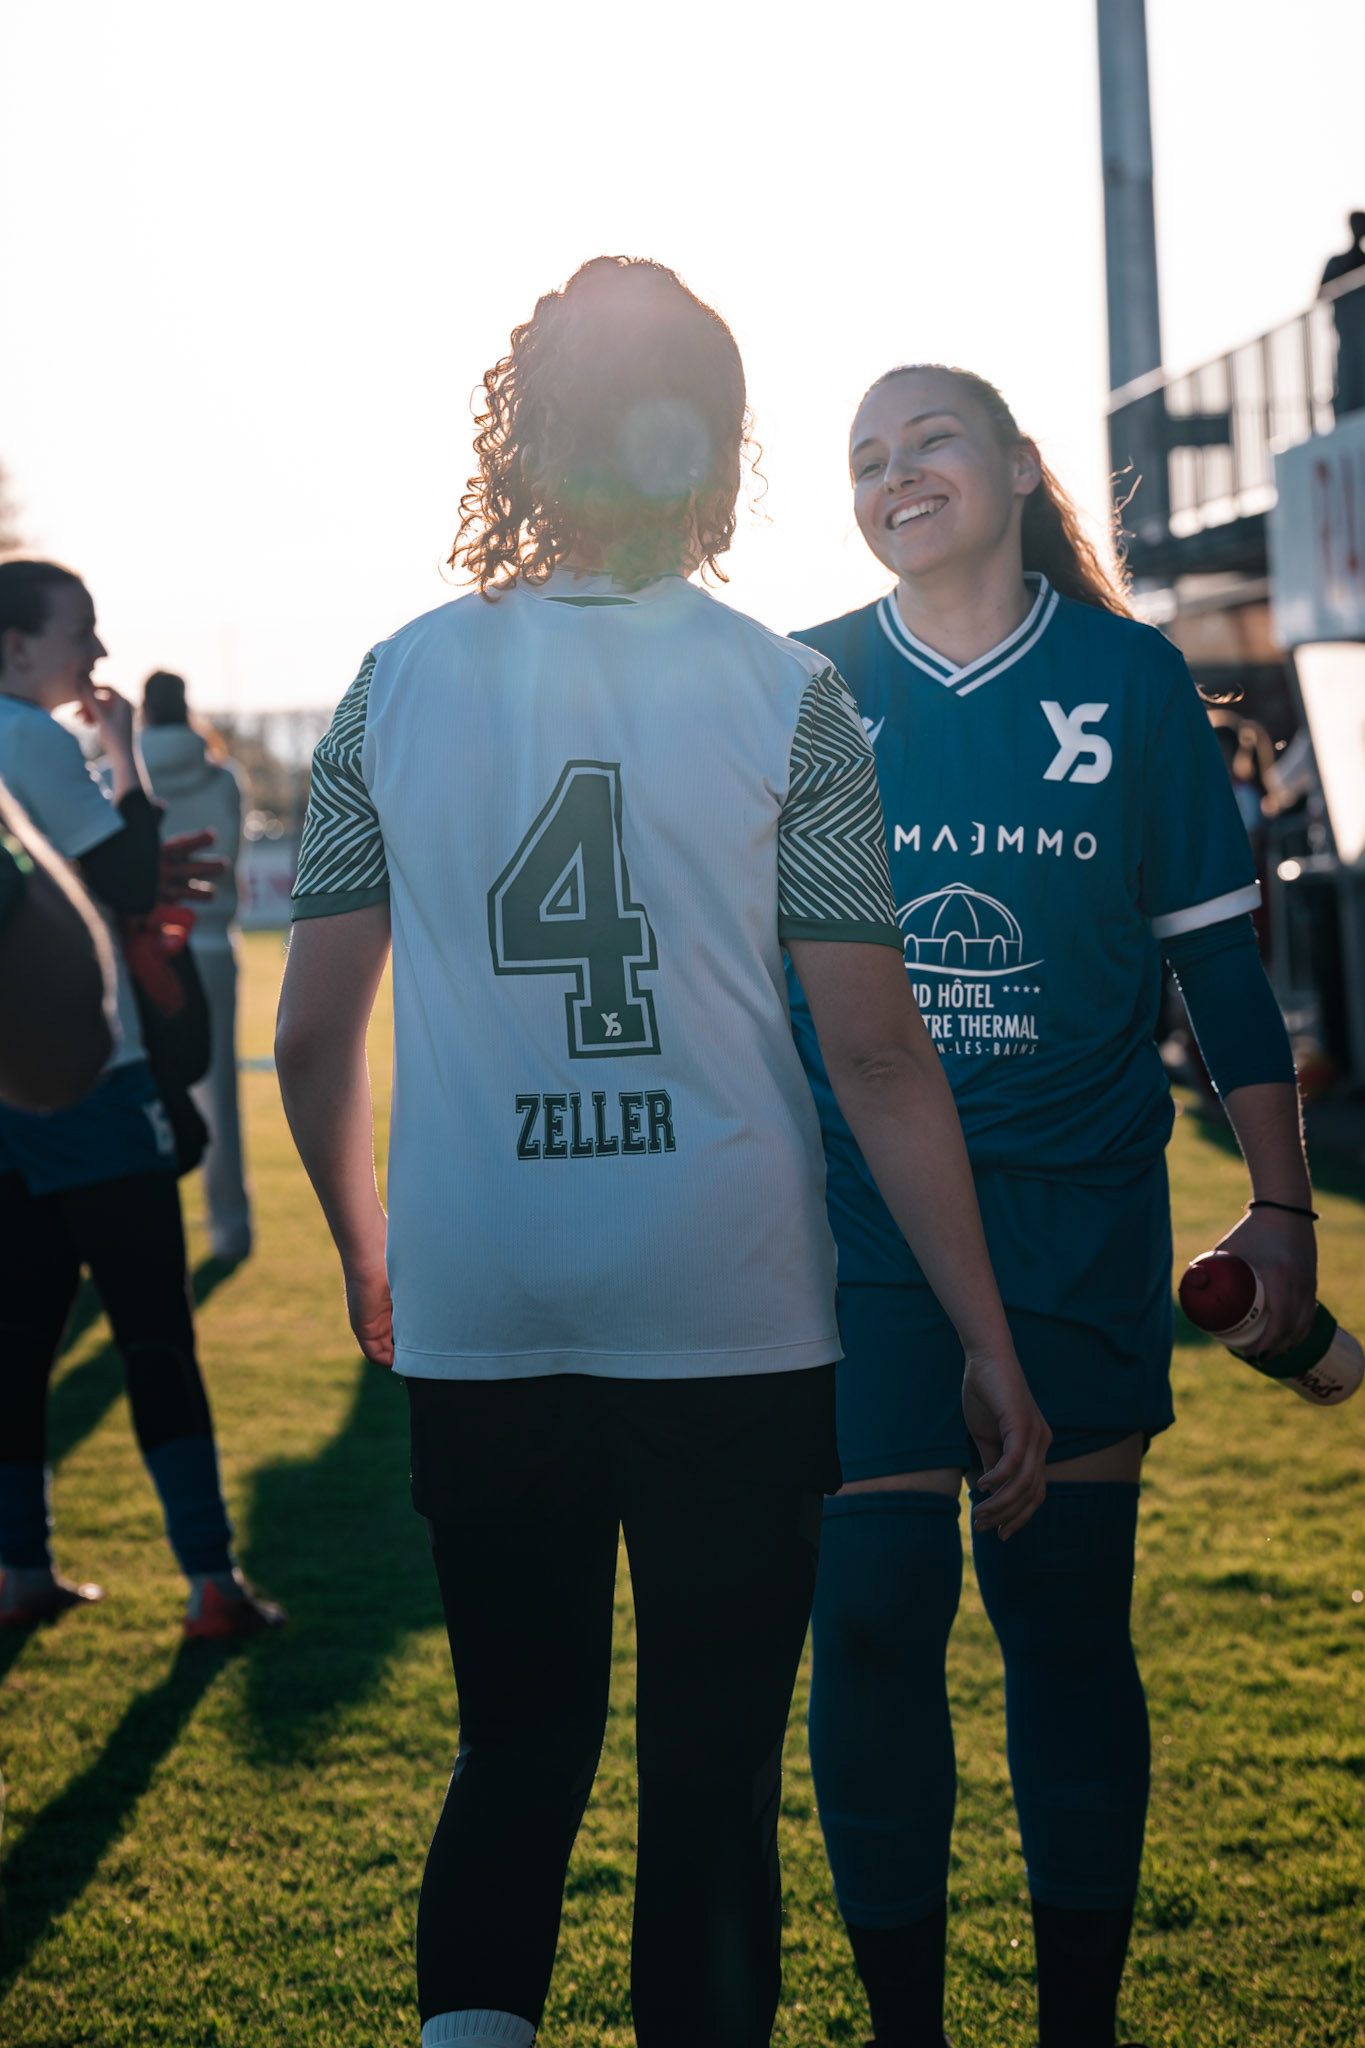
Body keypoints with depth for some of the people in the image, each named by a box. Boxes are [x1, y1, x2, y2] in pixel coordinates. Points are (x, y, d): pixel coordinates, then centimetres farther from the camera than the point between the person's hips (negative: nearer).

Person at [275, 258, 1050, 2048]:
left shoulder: (397, 685, 1)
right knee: (713, 1781, 10)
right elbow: (877, 1056, -7)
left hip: (474, 1335, 2)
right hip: (734, 1330, -2)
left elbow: (312, 1041, 4)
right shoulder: (784, 697, -5)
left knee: (518, 1754, 17)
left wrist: (366, 1257, 21)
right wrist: (990, 1343, 0)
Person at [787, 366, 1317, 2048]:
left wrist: (1280, 1203, 4)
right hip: (855, 1224, 0)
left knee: (1067, 1619, 5)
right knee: (873, 1610, -2)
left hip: (1078, 1218, 0)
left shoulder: (1129, 679, 1)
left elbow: (1217, 952, 5)